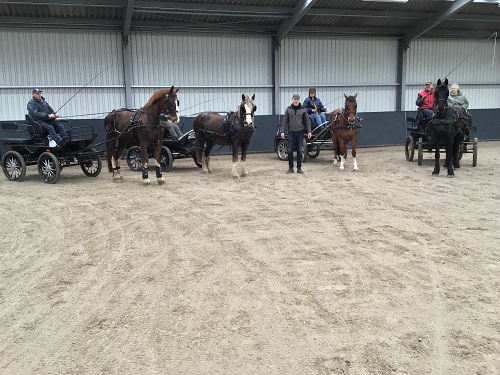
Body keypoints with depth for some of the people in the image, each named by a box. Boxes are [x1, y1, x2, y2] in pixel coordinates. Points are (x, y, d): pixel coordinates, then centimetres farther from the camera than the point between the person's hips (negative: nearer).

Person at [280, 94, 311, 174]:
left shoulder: (303, 109, 2)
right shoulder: (288, 109, 3)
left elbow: (307, 121, 4)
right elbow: (285, 121, 5)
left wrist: (309, 131, -3)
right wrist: (282, 131, -3)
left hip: (300, 132, 0)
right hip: (291, 132, 0)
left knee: (299, 151, 4)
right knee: (290, 151, 1)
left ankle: (299, 168, 13)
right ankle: (290, 168, 11)